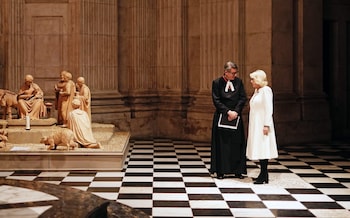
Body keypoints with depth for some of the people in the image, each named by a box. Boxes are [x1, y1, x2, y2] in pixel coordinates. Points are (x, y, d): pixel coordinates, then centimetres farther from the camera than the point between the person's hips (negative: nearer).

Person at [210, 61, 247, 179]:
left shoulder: (238, 82, 3)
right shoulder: (217, 83, -5)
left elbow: (243, 98, 2)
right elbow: (216, 101, -8)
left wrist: (235, 112, -9)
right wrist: (228, 112, -15)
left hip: (236, 116, 2)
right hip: (221, 116, -2)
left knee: (237, 144, 3)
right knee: (221, 144, 0)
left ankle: (237, 170, 9)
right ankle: (220, 171, 7)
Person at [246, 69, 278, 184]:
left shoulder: (266, 90, -11)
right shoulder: (256, 91, 15)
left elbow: (269, 109, -16)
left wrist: (266, 125, -20)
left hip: (262, 125, -9)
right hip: (255, 125, 9)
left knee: (263, 148, -8)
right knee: (258, 149, 8)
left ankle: (264, 176, -6)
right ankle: (262, 174, 12)